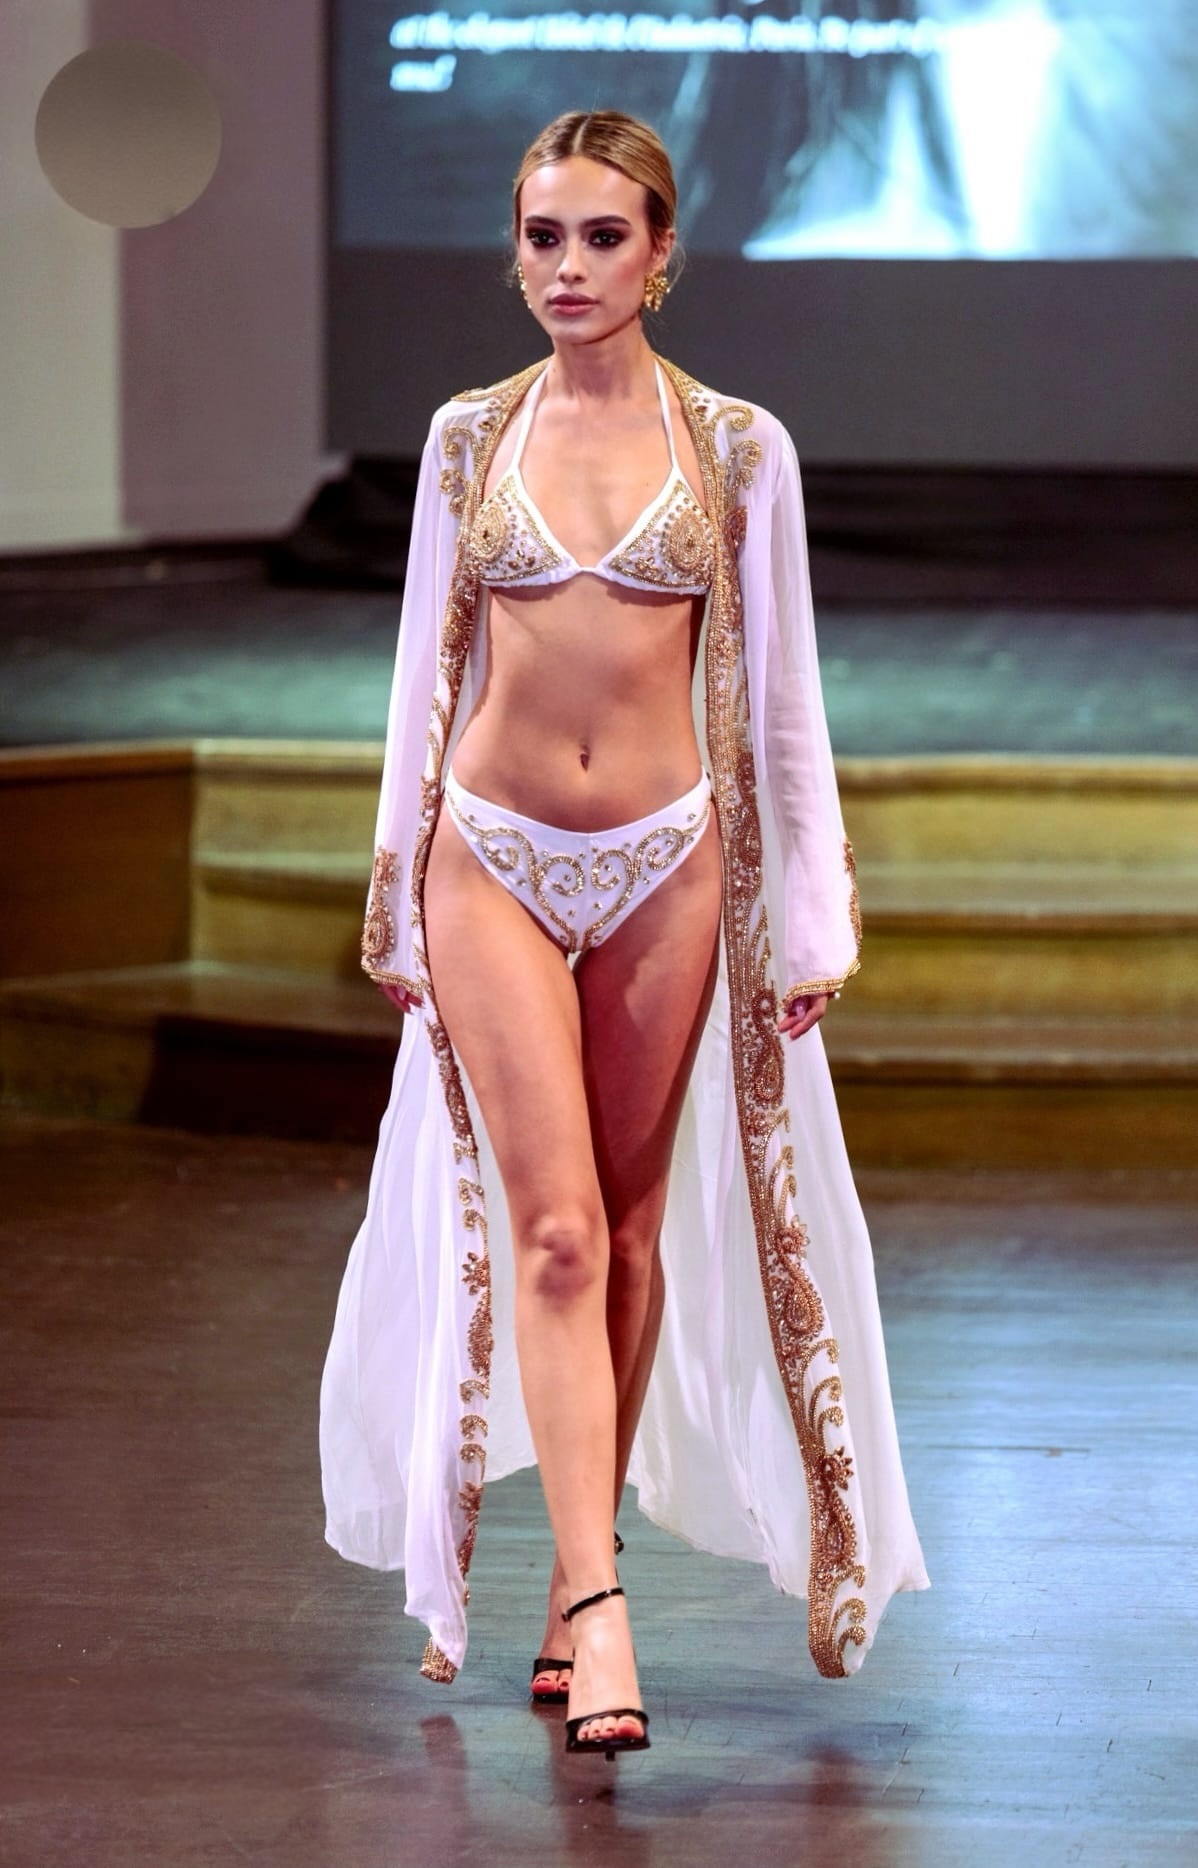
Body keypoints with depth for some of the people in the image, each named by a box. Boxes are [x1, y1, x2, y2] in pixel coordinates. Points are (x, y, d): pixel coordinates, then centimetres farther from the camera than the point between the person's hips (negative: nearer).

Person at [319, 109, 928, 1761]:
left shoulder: (738, 449, 1)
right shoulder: (469, 437, 4)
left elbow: (779, 693, 4)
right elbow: (429, 669, 9)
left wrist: (807, 920, 2)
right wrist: (401, 904, 9)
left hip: (665, 867, 0)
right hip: (495, 861, 0)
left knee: (633, 1227, 8)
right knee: (551, 1229, -10)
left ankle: (577, 1575, 22)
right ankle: (598, 1610, -15)